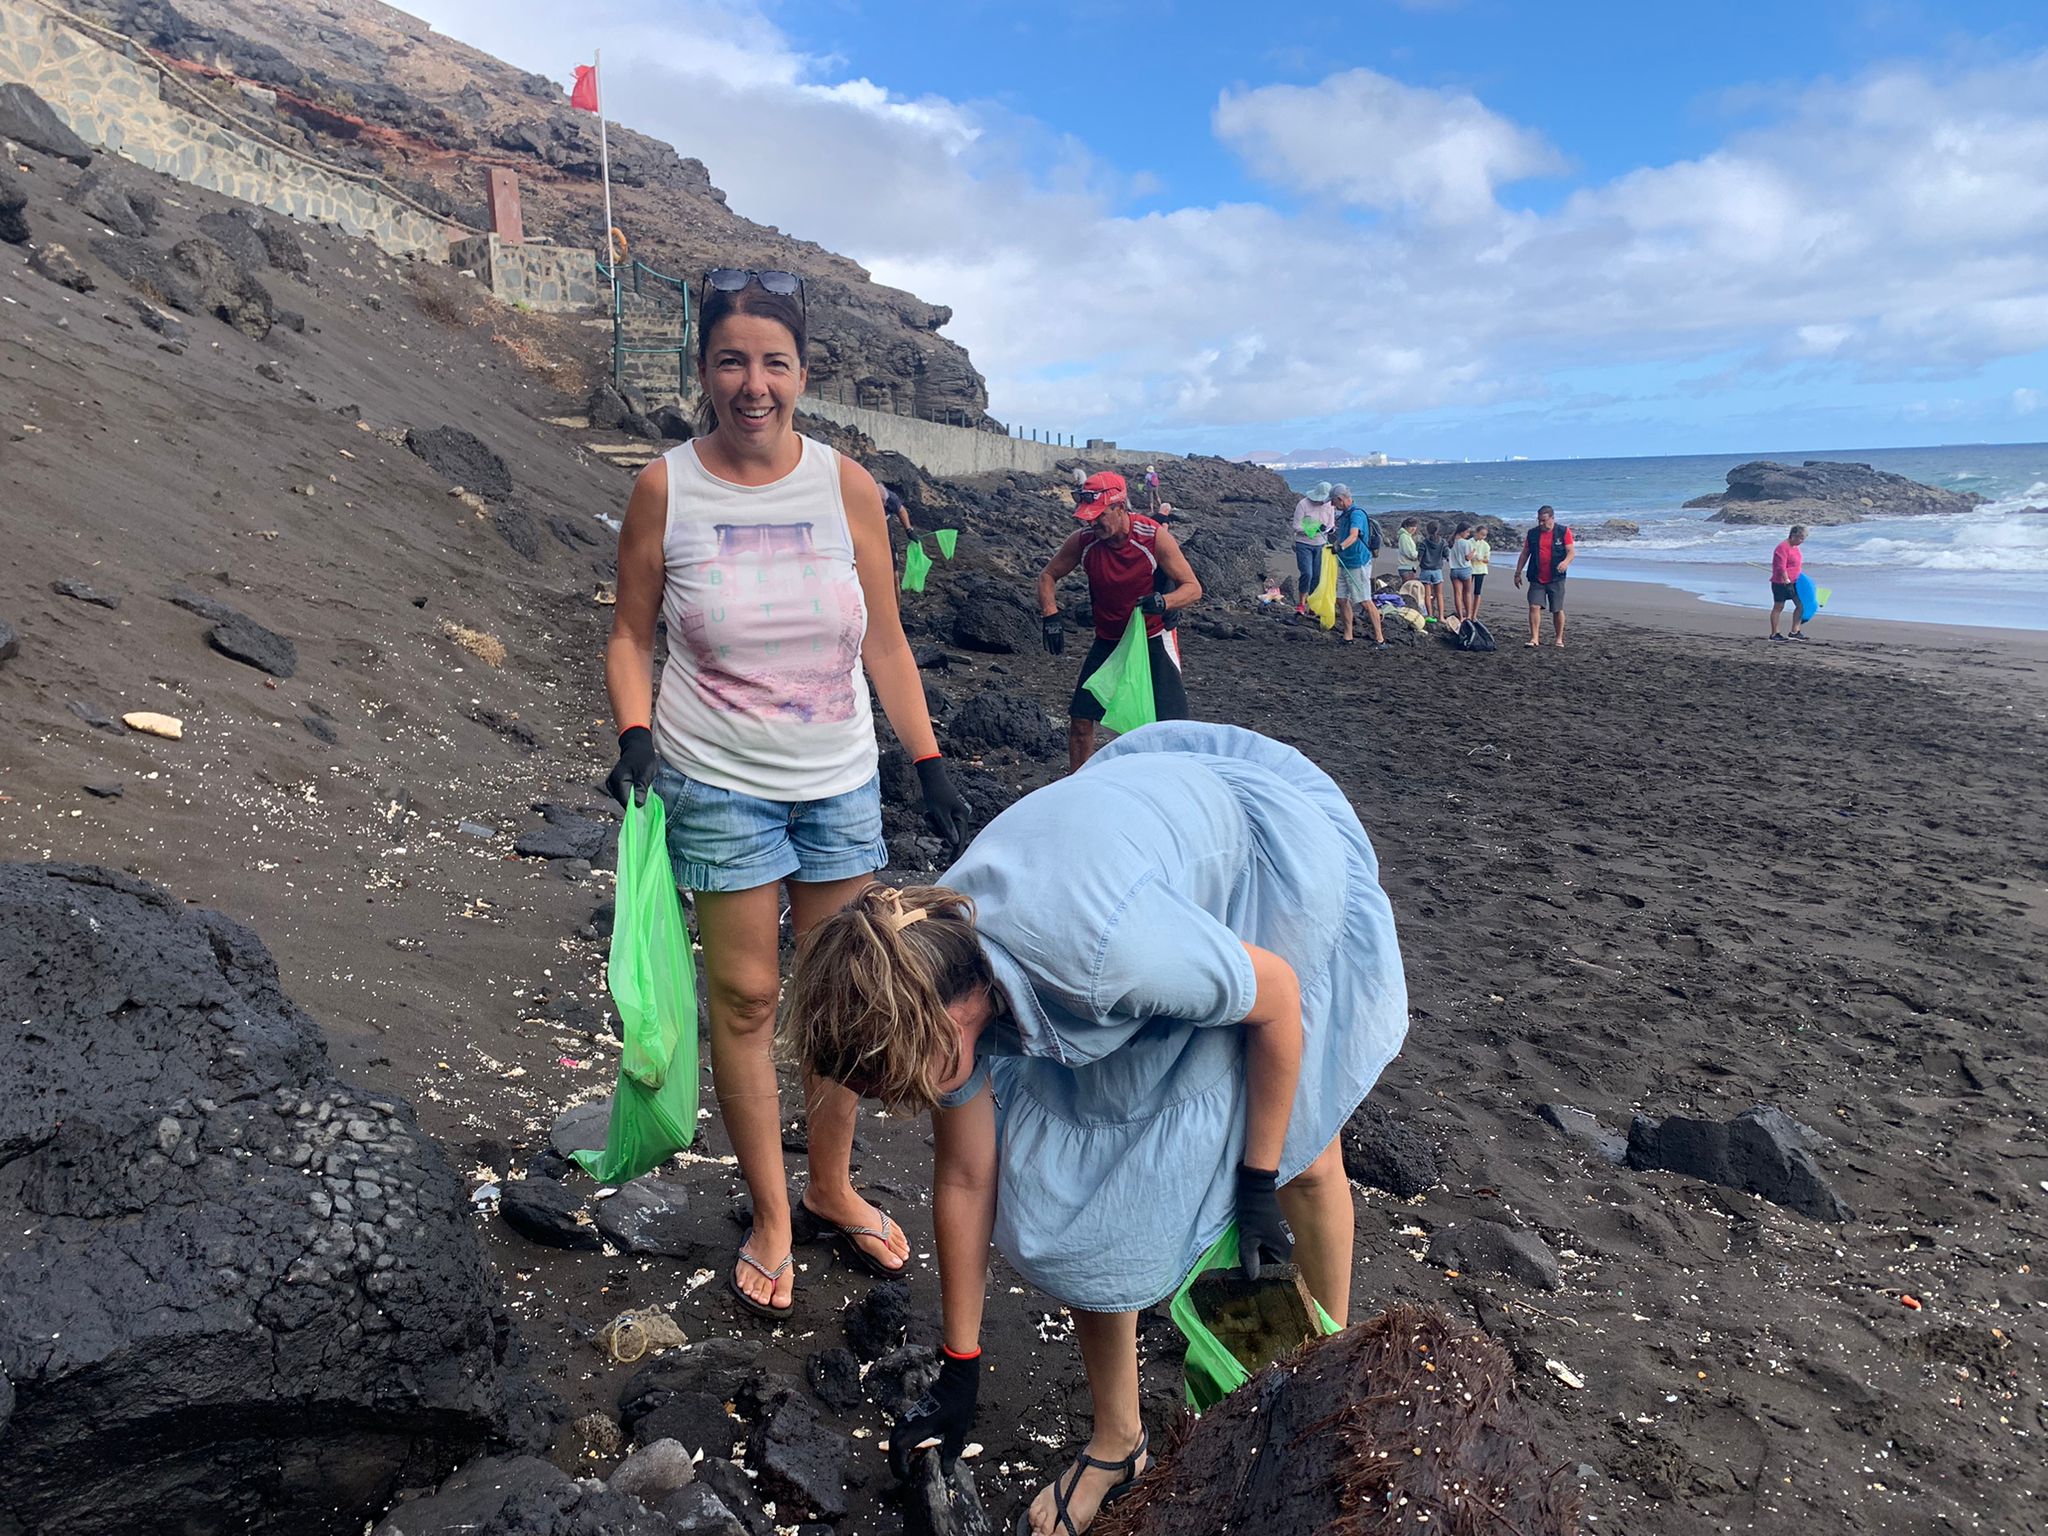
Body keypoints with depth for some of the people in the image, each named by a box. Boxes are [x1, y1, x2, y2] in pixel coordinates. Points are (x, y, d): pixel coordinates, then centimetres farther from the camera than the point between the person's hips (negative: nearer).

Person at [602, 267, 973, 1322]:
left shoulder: (846, 486, 0)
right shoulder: (666, 487, -4)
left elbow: (885, 641, 4)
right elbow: (631, 633, 4)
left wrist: (932, 769, 2)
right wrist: (635, 738, -12)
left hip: (841, 782, 2)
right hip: (720, 787, -2)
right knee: (745, 999, 3)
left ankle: (832, 1189, 31)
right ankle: (771, 1221, 22)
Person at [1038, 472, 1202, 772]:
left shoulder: (1154, 537, -20)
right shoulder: (1083, 540, -11)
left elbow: (1193, 589, -17)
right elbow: (1048, 575, 4)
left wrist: (1163, 602, -38)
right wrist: (1050, 615, -13)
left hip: (1153, 639, -3)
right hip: (1107, 640, 3)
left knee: (1171, 728, -9)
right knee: (1080, 719, 0)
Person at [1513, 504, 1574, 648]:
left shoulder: (1563, 531, -1)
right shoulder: (1532, 533, 7)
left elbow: (1572, 551, -6)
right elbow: (1524, 554, 12)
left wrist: (1566, 562, -28)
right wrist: (1518, 573, 9)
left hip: (1556, 579, -2)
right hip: (1536, 579, 2)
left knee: (1558, 610, 4)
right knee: (1534, 606, -10)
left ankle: (1559, 639, 15)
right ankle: (1534, 638, -11)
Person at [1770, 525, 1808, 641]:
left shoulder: (1794, 546, 13)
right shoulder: (1783, 547, -17)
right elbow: (1781, 567, -22)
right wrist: (1787, 582, -25)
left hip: (1793, 582, 9)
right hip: (1781, 582, -9)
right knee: (1778, 607, -1)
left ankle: (1795, 632, 7)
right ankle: (1774, 634, 7)